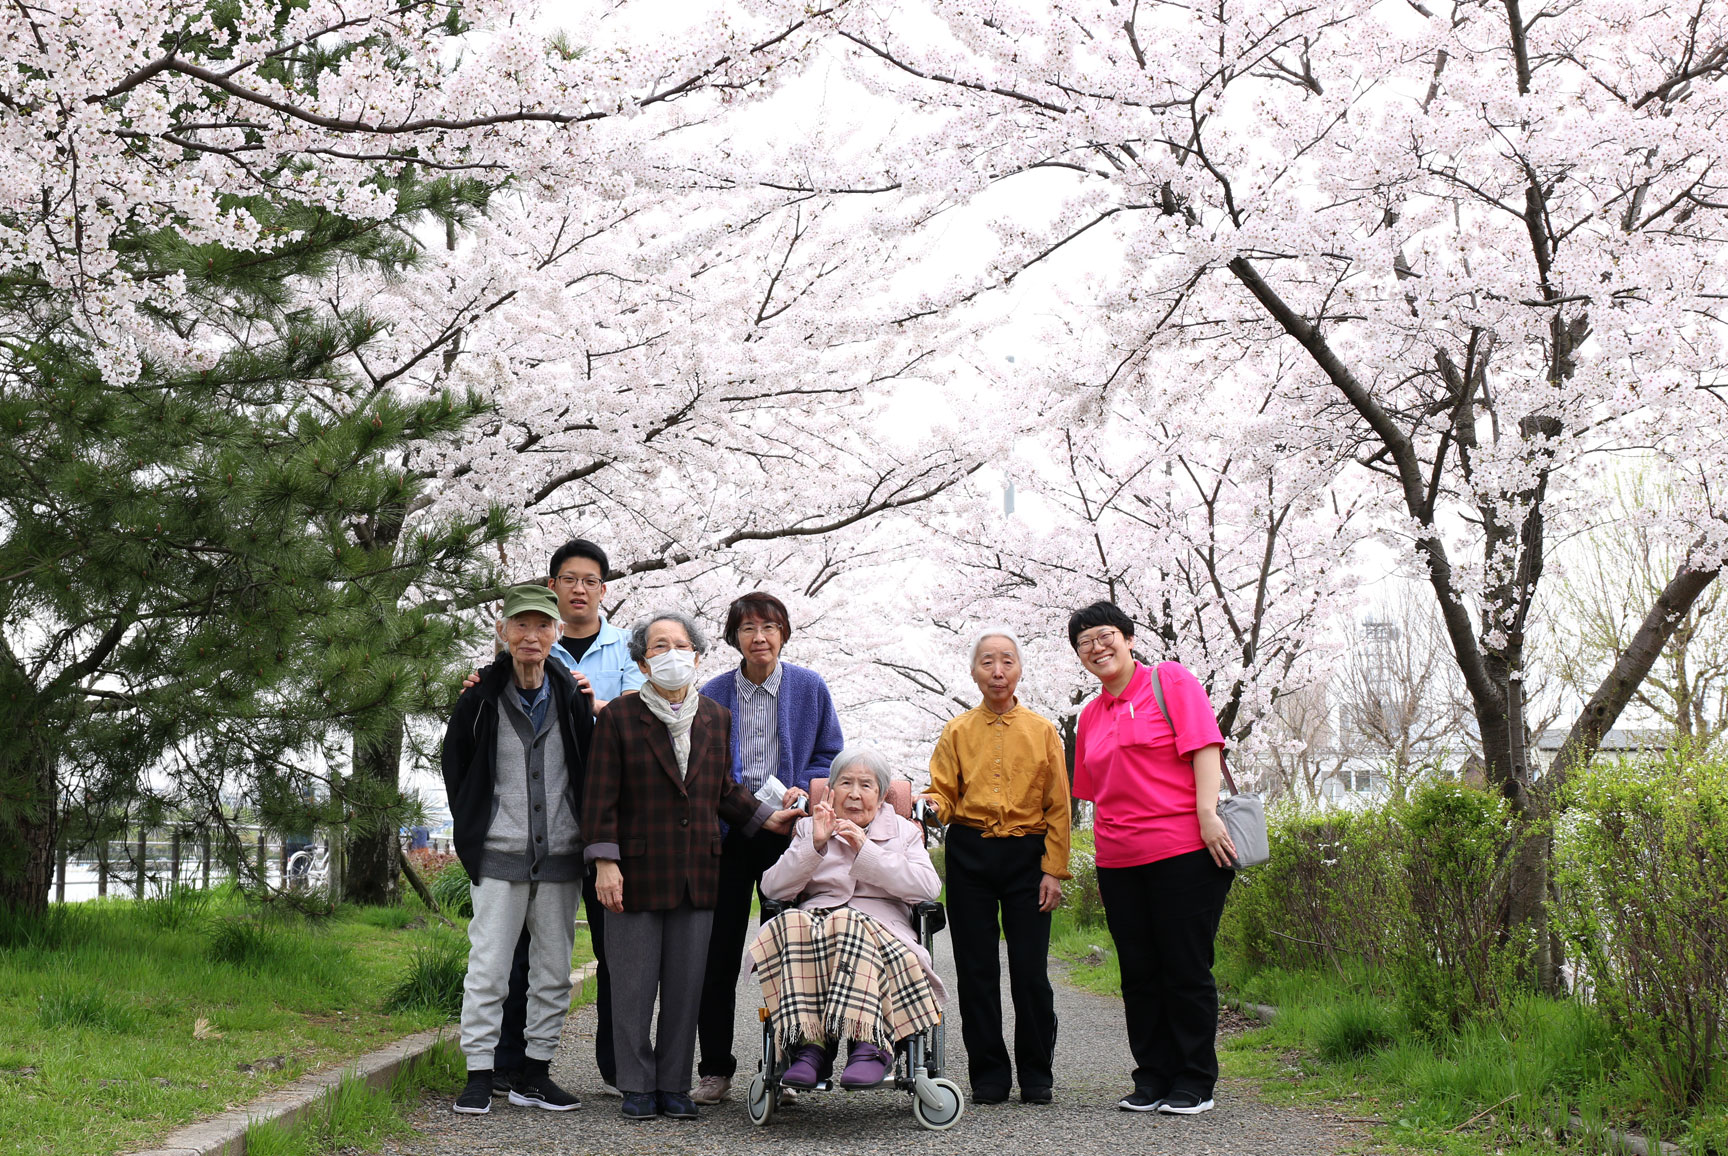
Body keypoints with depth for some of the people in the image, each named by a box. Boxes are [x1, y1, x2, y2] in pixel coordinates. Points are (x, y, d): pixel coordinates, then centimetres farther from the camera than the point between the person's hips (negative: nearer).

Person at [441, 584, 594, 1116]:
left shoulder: (572, 698, 3)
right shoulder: (481, 697, -1)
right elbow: (454, 765, 10)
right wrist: (471, 826, 8)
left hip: (560, 855, 3)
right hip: (499, 856, -3)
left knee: (554, 971, 7)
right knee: (488, 967, -3)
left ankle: (534, 1074, 17)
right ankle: (479, 1075, 5)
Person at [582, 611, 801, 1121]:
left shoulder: (717, 718, 12)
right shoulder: (618, 716, 0)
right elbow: (601, 797, -3)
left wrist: (766, 817, 10)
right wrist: (605, 863, -10)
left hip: (696, 876, 4)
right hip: (638, 871, -3)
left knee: (686, 987, 7)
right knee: (633, 985, 2)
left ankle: (674, 1087, 17)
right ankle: (637, 1088, 13)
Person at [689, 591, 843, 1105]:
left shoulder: (810, 688, 3)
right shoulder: (712, 694, 4)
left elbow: (830, 755, 8)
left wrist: (804, 790, -11)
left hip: (786, 830, -1)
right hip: (726, 831, 1)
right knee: (718, 952, 2)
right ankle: (715, 1068, 12)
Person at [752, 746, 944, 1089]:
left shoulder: (904, 832, 20)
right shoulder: (808, 829, 23)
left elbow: (928, 888, -1)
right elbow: (773, 888, 7)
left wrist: (865, 850, -6)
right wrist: (814, 845, -6)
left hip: (882, 929, -1)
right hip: (812, 922, 1)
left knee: (846, 924, -37)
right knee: (791, 923, -34)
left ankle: (869, 1045, -40)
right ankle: (809, 1044, -37)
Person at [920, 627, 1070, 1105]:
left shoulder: (1042, 730, 7)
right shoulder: (957, 732, 9)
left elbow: (1057, 807, 5)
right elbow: (944, 795, 5)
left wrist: (1054, 870, -2)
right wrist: (932, 805, -19)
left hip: (1027, 854, -1)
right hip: (970, 855, 1)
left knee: (1030, 968, -3)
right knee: (976, 969, 1)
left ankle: (1036, 1076, 10)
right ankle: (989, 1076, 11)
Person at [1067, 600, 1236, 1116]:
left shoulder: (1171, 680, 0)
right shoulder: (1091, 715, 17)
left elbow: (1204, 747, -8)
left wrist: (1207, 814, -18)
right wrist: (1102, 862, 17)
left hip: (1183, 851, -6)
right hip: (1119, 862, 6)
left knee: (1186, 970, -1)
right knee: (1139, 974, 9)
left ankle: (1194, 1083, 9)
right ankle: (1152, 1079, 18)